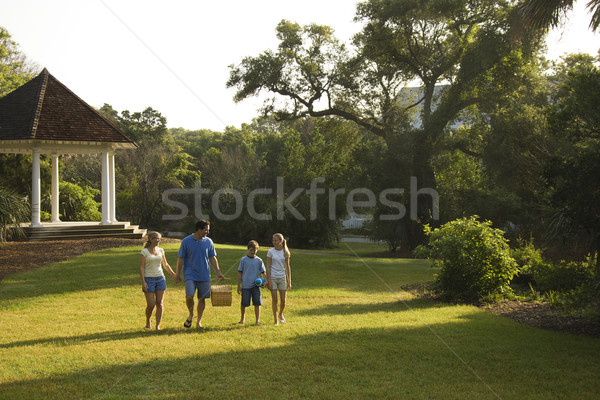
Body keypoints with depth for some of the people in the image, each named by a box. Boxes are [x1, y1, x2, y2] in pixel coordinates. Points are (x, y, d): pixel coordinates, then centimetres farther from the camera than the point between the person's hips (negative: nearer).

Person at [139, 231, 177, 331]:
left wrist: (174, 275, 19)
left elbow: (165, 265, 19)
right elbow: (141, 267, -7)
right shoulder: (144, 252, -5)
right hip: (149, 279, -4)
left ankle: (158, 325, 4)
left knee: (159, 303, -1)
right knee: (151, 305, -5)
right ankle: (148, 322, 20)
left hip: (160, 278, 4)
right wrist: (143, 282, -14)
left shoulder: (160, 250, 9)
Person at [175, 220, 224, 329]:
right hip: (190, 274, -3)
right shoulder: (186, 241, -3)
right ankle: (191, 315, 11)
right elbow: (181, 259, 1)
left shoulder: (208, 242, 5)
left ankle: (199, 321, 17)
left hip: (204, 275, 3)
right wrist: (177, 274, 0)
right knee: (189, 296, -16)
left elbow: (212, 258, 11)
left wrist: (218, 272, 5)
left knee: (202, 299, 3)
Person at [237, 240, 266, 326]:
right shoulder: (243, 260, 1)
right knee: (244, 303, 4)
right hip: (245, 285, -1)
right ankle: (243, 317, 29)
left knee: (257, 303, -4)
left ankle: (257, 320, 3)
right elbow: (239, 273, 4)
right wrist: (239, 285, 2)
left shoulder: (259, 260, 7)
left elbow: (262, 272, 12)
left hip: (256, 285, 1)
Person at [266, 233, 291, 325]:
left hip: (282, 277, 2)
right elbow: (268, 267, -3)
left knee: (283, 300, 3)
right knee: (274, 300, -1)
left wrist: (289, 281, 5)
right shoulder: (270, 252, -3)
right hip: (273, 277, -2)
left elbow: (287, 267, 7)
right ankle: (275, 320, 10)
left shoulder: (285, 252, 3)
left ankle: (280, 315, 31)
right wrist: (268, 280, -9)